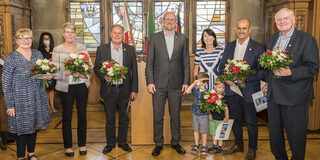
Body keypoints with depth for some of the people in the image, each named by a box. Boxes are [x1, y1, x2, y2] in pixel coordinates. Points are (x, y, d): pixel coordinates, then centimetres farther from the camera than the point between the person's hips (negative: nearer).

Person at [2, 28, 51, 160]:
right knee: (22, 128, 5)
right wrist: (9, 105, -12)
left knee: (34, 126, 16)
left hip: (37, 98, 5)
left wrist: (48, 76, -6)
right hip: (20, 100, -5)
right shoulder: (11, 58, -9)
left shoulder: (38, 54, 6)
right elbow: (6, 84, -9)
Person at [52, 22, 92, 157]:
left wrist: (84, 74, -14)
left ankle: (82, 144, 25)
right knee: (67, 116, 6)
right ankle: (68, 146, 23)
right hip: (66, 87, -2)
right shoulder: (57, 50, -2)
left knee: (82, 115, 8)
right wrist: (68, 73, -22)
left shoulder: (82, 47, 5)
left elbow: (90, 65, 5)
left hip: (82, 85, 2)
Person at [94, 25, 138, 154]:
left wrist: (134, 90, 0)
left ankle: (122, 142, 29)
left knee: (124, 118, 12)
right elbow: (96, 68, 4)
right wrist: (104, 76, -18)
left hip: (125, 90, 1)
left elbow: (134, 71, 3)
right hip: (109, 90, 0)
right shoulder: (102, 49, 1)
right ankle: (110, 143, 27)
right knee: (110, 118, 11)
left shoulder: (130, 49, 2)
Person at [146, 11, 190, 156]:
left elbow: (186, 62, 7)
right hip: (159, 84, -1)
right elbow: (149, 62, 2)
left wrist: (186, 82, 1)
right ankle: (158, 144, 22)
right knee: (157, 116, 6)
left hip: (176, 85, 1)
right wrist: (150, 82, -6)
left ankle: (175, 142, 28)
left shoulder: (182, 38, 7)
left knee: (175, 115, 11)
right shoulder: (154, 38, 4)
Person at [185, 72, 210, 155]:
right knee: (196, 130, 14)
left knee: (203, 131, 8)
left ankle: (204, 146, 26)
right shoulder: (195, 89, -4)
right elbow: (187, 91, -18)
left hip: (204, 115, -4)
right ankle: (196, 145, 31)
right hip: (195, 113, 4)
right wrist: (194, 83, -23)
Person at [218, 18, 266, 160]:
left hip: (249, 91, -4)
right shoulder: (229, 46, 9)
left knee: (251, 122, 8)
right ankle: (238, 145, 36)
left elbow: (263, 71, -10)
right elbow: (222, 66, 10)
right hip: (231, 89, 4)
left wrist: (246, 77, -23)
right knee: (235, 119, 17)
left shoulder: (259, 47, -5)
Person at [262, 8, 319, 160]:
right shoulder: (273, 38, 11)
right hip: (274, 94, 6)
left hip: (295, 96, -6)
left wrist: (290, 72, -25)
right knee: (274, 133, 17)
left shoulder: (307, 39, -9)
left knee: (296, 135, 5)